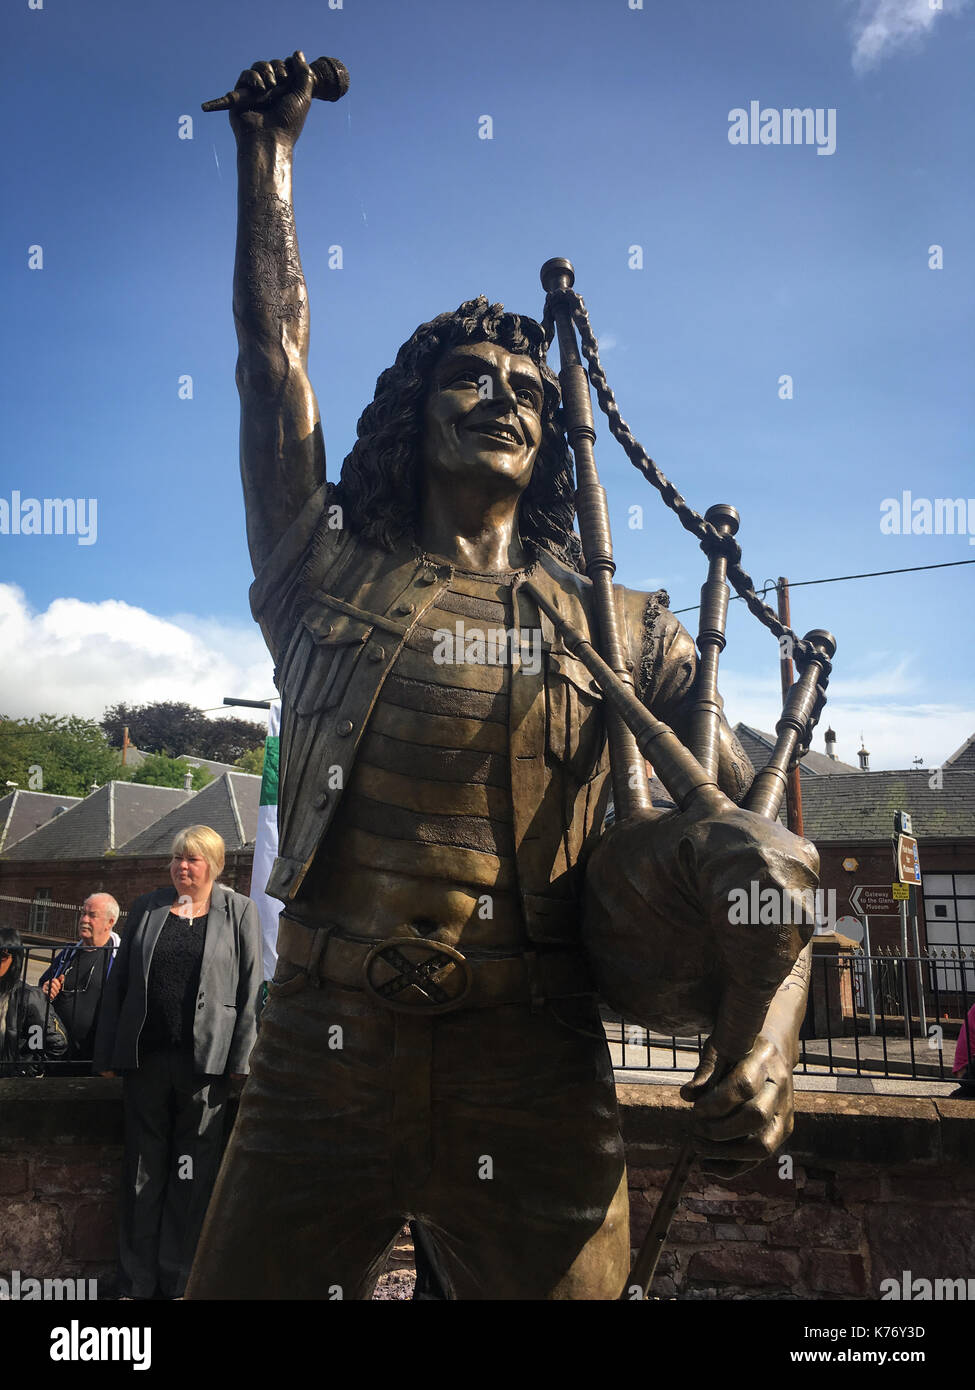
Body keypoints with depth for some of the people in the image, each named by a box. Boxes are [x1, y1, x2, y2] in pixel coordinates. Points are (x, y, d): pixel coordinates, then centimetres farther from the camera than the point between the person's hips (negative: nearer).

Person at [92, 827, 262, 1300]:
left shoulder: (238, 912, 1)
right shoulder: (146, 908, 9)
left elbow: (251, 989, -2)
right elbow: (118, 981, 9)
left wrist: (241, 1059, -7)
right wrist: (108, 1052, 3)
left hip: (205, 1059, -2)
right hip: (144, 1057, 2)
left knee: (192, 1173, 7)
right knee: (143, 1169, 11)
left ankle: (177, 1281, 20)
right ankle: (137, 1281, 22)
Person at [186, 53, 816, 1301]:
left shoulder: (617, 628, 7)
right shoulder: (326, 572, 8)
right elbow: (272, 343, 9)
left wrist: (771, 1022, -9)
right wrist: (268, 148, 16)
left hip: (534, 1072, 0)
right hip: (320, 1051, 1)